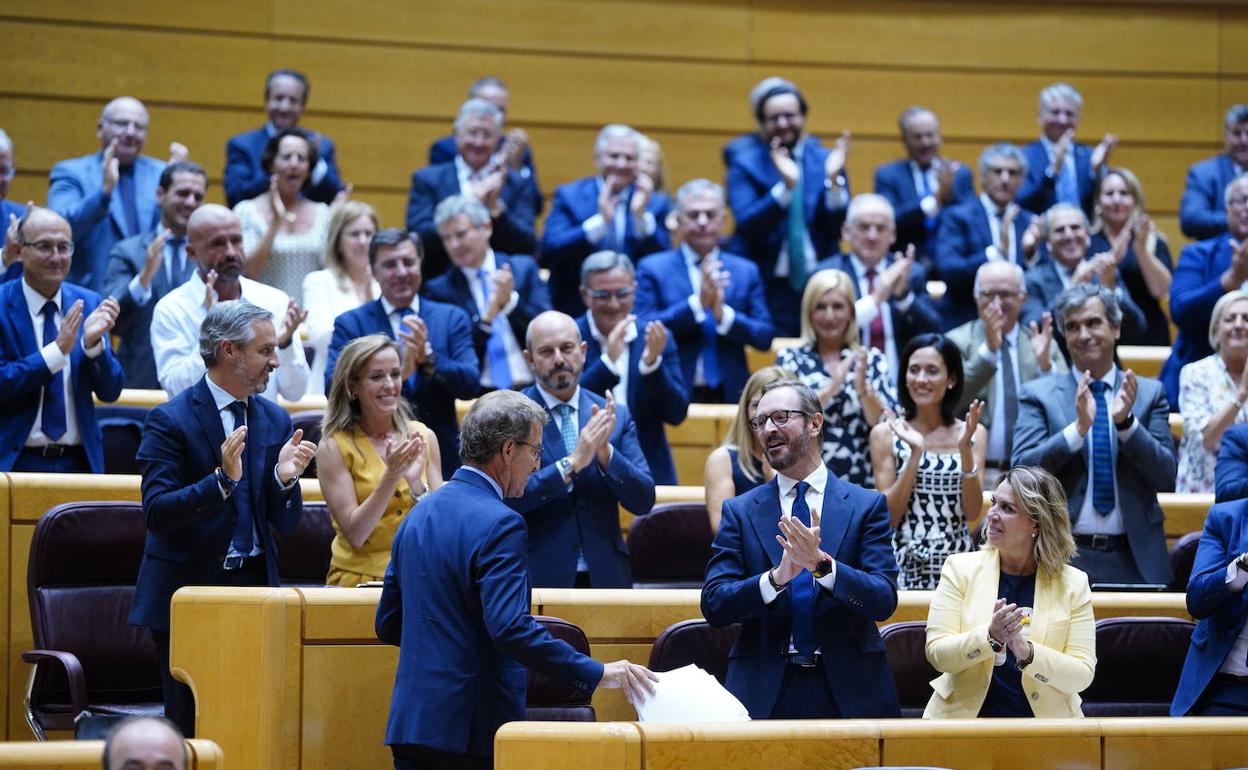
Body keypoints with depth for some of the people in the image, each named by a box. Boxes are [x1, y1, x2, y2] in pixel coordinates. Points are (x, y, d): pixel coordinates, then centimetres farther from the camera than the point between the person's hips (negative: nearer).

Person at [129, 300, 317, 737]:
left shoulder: (275, 420, 8)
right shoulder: (171, 420, -9)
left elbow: (286, 523, 8)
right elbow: (157, 512, -17)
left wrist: (285, 479, -13)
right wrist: (222, 479, -29)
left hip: (254, 586, 5)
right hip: (189, 587, -5)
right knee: (190, 729, 0)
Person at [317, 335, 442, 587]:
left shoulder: (423, 437, 6)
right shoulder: (334, 447, -4)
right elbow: (355, 535, -8)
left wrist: (416, 483, -13)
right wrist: (391, 477, -18)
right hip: (359, 577, -2)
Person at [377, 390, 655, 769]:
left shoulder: (419, 514, 12)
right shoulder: (499, 524, -14)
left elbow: (388, 624, 18)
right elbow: (512, 628, -24)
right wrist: (596, 673, -21)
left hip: (410, 721, 8)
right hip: (471, 729, -8)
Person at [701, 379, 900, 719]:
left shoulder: (866, 505, 3)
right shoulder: (740, 511, 6)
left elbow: (884, 601, -7)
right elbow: (713, 604, -3)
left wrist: (821, 564, -22)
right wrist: (776, 577, -20)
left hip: (849, 690, 0)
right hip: (764, 691, 0)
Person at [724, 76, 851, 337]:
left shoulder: (825, 160, 7)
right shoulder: (745, 164, 1)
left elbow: (840, 227, -1)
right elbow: (747, 225, -13)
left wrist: (833, 179, -16)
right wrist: (785, 186, -25)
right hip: (767, 286, -2)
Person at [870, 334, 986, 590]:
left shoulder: (974, 434, 7)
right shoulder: (886, 434, 2)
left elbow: (973, 513, -1)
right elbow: (889, 517, -4)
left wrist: (965, 449, -12)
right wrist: (915, 453, -13)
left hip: (957, 561, 2)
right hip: (905, 566, -2)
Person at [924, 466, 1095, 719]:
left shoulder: (1072, 584, 3)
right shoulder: (961, 568, 3)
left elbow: (1082, 675, -3)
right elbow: (937, 653, -3)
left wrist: (1027, 653, -18)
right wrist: (990, 637, -19)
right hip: (965, 716, 0)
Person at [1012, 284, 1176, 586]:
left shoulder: (1149, 392, 8)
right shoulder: (1038, 394, 4)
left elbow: (1166, 478, 0)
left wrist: (1126, 422, -14)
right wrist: (1078, 427, -19)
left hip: (1134, 559, 1)